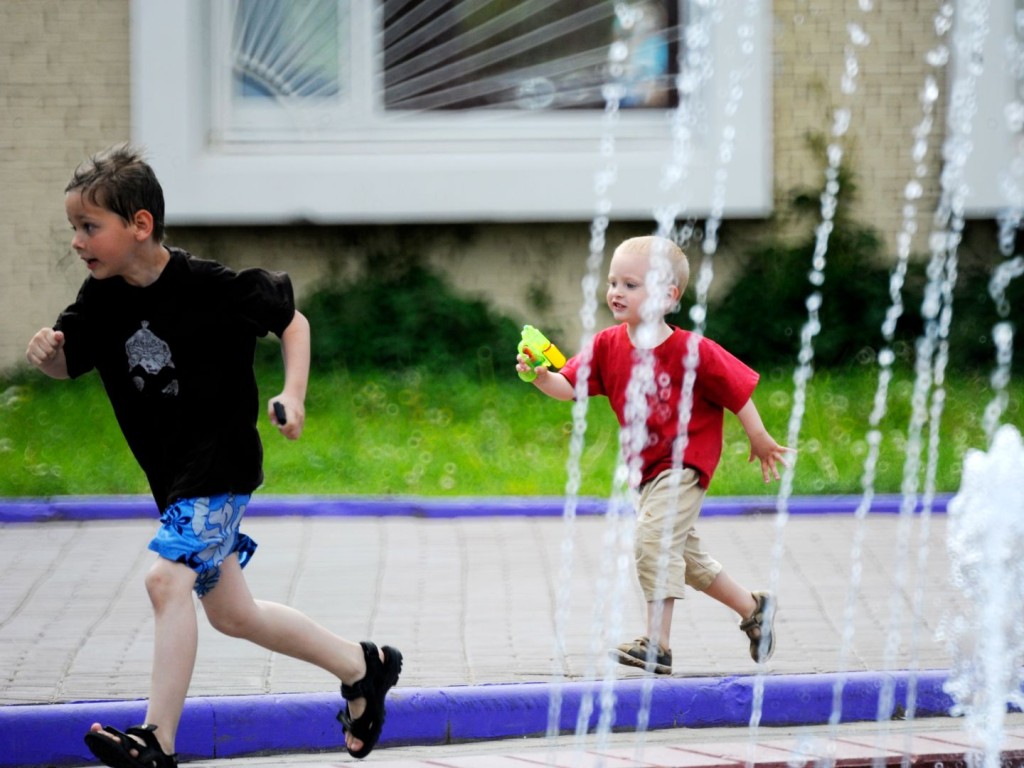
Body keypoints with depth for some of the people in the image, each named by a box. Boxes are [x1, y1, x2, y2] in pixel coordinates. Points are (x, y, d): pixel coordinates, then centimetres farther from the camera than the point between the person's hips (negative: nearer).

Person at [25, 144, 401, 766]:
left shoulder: (210, 287, -20)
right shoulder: (102, 297, -3)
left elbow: (291, 319, -6)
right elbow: (69, 364, 6)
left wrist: (294, 396, -18)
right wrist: (47, 352, -17)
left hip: (223, 464, -8)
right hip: (176, 475, 8)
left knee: (167, 579, -24)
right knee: (231, 613, 15)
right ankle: (364, 668, 33)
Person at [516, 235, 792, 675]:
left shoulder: (692, 351, -19)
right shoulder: (607, 346, -4)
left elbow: (736, 391, -8)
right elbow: (569, 386, -11)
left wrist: (759, 440, 2)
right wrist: (540, 377, -31)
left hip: (685, 465, -7)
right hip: (647, 470, 7)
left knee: (653, 536, -23)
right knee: (683, 555, 18)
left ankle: (657, 644, -20)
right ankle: (753, 609, 38)